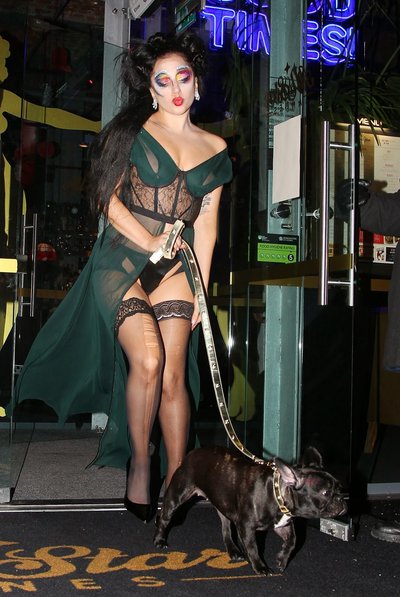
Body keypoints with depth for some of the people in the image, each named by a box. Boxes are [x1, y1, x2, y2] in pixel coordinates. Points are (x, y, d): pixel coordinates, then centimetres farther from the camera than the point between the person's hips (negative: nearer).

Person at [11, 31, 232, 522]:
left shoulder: (215, 149, 13)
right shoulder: (133, 130, 4)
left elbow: (206, 222, 12)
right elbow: (108, 197, -1)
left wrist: (201, 288, 7)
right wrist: (151, 243, -11)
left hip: (175, 266, 3)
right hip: (121, 258, -3)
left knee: (174, 375, -6)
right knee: (148, 361, -19)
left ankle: (176, 482, 2)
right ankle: (138, 464, 0)